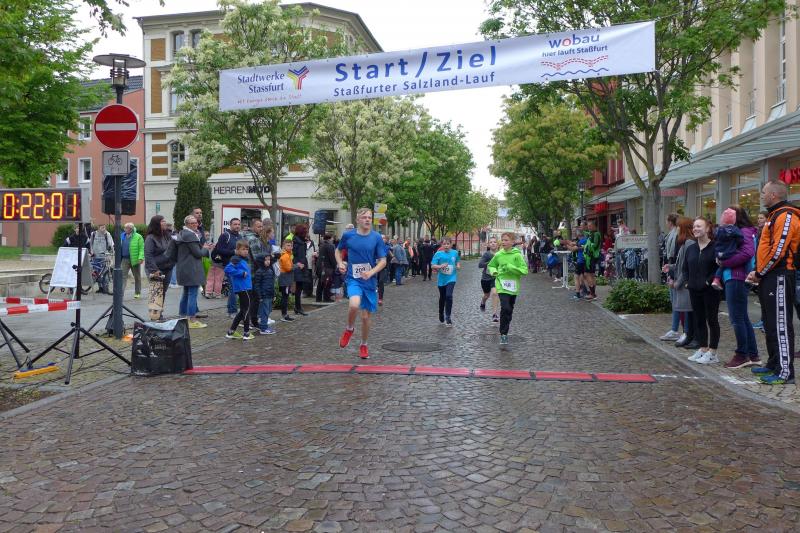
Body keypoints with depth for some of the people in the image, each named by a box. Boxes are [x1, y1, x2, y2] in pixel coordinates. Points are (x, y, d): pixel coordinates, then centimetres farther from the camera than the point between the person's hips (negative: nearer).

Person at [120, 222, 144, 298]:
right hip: (124, 259, 4)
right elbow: (120, 248, 18)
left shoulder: (138, 237, -6)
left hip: (134, 260, -4)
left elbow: (141, 248, -11)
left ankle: (137, 293, 20)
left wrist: (141, 258, -21)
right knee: (123, 276, -4)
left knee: (137, 277, 9)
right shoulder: (122, 236, 12)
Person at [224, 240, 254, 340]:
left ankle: (231, 332, 22)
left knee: (243, 310, 16)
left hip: (246, 288, 10)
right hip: (242, 288, -10)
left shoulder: (243, 259, 15)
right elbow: (227, 269, -27)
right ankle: (246, 333, 9)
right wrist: (242, 273, -22)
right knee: (247, 309, 0)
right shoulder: (236, 259, -13)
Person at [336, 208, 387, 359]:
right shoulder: (348, 236, -1)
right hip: (353, 279, -1)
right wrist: (340, 263, -2)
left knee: (365, 316, 8)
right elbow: (338, 250, 17)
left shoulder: (376, 237, -3)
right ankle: (349, 329, 1)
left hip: (370, 282, 1)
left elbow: (383, 261, -2)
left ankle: (364, 346, 32)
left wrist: (371, 272, -18)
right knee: (354, 304, -30)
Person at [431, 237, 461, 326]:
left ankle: (448, 317, -12)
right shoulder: (438, 254, -5)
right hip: (441, 279, 1)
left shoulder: (455, 253, 1)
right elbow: (432, 266, -9)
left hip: (451, 278, 0)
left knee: (449, 296, -20)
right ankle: (441, 316, 36)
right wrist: (440, 266, -27)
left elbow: (458, 261, 19)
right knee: (442, 298, 14)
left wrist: (458, 265, -2)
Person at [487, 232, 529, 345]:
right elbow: (490, 266, 16)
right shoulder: (498, 255, -1)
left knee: (510, 310, 14)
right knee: (505, 308, -18)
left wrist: (511, 267, -21)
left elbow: (525, 270, -11)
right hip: (502, 286, -1)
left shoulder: (517, 255, -7)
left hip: (513, 287, 1)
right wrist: (494, 271, -6)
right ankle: (503, 334, -8)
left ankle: (505, 331, 34)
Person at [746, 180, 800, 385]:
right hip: (770, 278, 10)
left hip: (779, 278, -10)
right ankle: (774, 364, 25)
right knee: (770, 323, 16)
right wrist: (758, 272, 14)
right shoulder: (774, 215, 20)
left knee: (780, 325, -8)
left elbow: (778, 251, -20)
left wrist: (759, 273, -11)